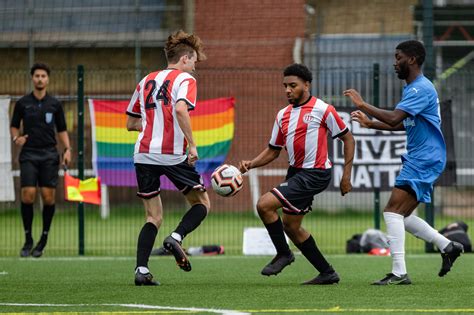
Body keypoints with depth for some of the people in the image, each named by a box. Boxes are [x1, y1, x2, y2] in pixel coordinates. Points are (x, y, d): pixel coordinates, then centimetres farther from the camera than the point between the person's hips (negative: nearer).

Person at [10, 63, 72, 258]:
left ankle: (44, 238, 8)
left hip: (49, 155, 1)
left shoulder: (54, 104, 7)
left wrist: (67, 149, -1)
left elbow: (62, 130, 13)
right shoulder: (22, 103, 5)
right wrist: (16, 138, -7)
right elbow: (14, 126, 14)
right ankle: (28, 240, 0)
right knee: (28, 195, -11)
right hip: (29, 154, -1)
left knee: (48, 196, -6)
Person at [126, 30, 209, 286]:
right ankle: (176, 238, -13)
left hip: (143, 155, 5)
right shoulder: (185, 79, 0)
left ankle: (141, 270, -4)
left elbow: (131, 123, 22)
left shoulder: (146, 81, 19)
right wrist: (192, 145, -18)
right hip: (172, 154, -5)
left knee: (154, 217, 11)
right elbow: (181, 109, -20)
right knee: (202, 203, 13)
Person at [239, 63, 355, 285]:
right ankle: (327, 273, 23)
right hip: (295, 172, 8)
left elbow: (347, 138, -3)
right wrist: (250, 164, -1)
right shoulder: (283, 115, 11)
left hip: (315, 173, -8)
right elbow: (273, 150, 17)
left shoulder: (322, 110, -9)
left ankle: (283, 254, 1)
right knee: (291, 226, 13)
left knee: (264, 205, -18)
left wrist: (346, 175, -8)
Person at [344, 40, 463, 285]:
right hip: (419, 161, 11)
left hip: (423, 161, -11)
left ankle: (399, 273, -18)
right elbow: (402, 124, 28)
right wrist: (370, 123, 21)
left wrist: (363, 105, -20)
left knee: (393, 210, -16)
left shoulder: (421, 89, -16)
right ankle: (447, 247, 17)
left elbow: (394, 118, -27)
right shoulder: (413, 88, 17)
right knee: (402, 215, 13)